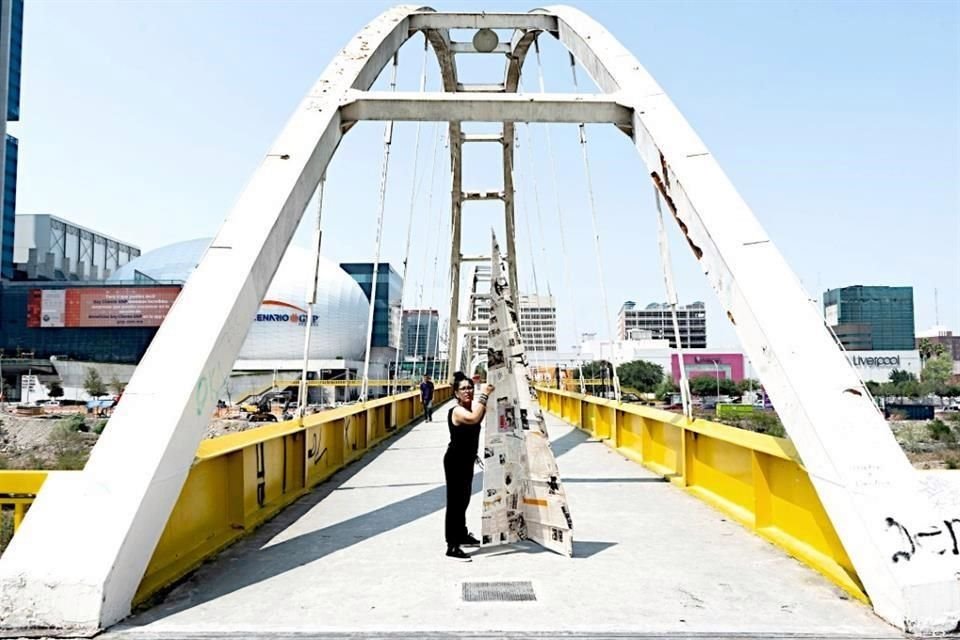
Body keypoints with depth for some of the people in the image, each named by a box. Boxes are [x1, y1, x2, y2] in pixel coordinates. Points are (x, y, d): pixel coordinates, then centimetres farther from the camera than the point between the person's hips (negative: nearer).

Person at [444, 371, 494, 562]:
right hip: (455, 461, -9)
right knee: (455, 501, -8)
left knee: (463, 500, 22)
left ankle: (462, 535, 39)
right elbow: (474, 418, -41)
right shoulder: (457, 411, -21)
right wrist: (484, 395, -36)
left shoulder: (471, 407, 5)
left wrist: (486, 399, 7)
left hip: (467, 460, 9)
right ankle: (452, 546, -4)